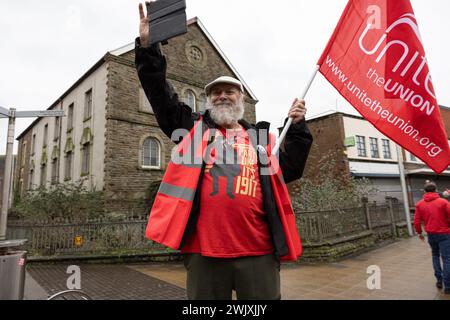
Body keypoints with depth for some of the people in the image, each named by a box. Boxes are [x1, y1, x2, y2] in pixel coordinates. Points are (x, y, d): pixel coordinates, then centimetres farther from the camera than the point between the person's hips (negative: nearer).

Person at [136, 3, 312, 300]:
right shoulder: (195, 128, 11)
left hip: (258, 251, 1)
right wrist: (147, 45, 0)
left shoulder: (261, 137, 15)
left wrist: (298, 128, 6)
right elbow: (160, 94, 6)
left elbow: (289, 170, 14)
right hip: (204, 250, 0)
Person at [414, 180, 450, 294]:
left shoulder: (419, 204, 0)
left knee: (435, 255, 22)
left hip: (430, 234, 3)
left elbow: (417, 221, 0)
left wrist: (419, 233, 14)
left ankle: (439, 280, 21)